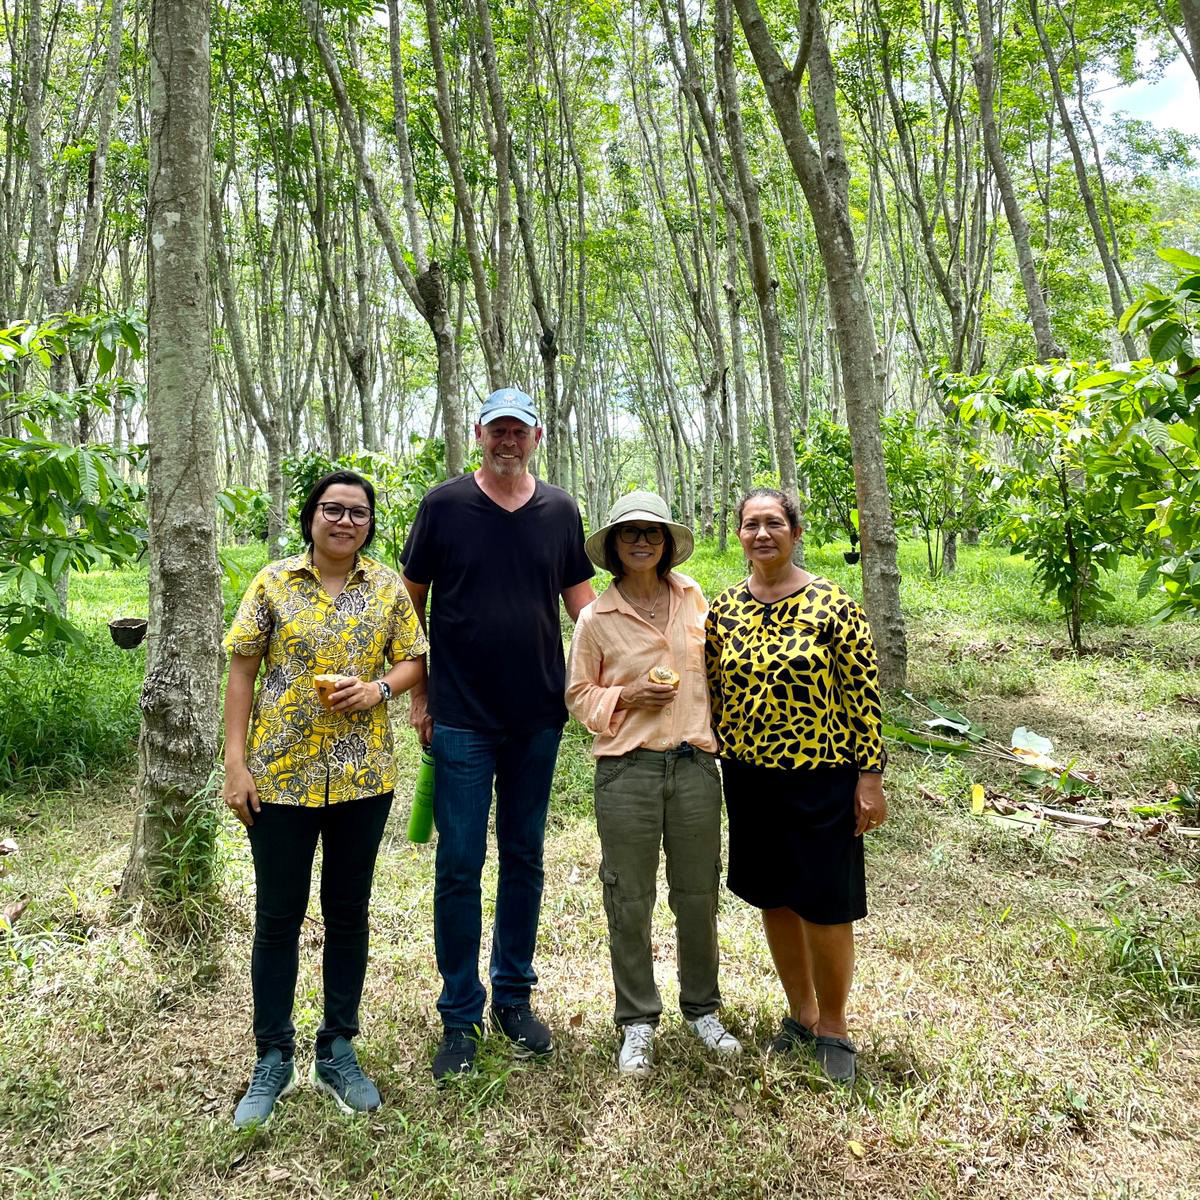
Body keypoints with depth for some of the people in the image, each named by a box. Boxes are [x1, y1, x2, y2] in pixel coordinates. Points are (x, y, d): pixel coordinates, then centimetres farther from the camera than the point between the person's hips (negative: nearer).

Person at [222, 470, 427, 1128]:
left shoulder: (387, 586, 4)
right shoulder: (274, 581, 0)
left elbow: (413, 659, 7)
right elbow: (242, 669, -1)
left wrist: (379, 687, -15)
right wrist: (235, 762, -6)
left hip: (363, 776, 1)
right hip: (280, 773, -1)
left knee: (349, 913, 12)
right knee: (277, 917, 9)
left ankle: (337, 1050, 30)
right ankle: (273, 1059, 27)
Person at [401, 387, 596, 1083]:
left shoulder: (560, 511, 5)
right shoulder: (444, 505, -1)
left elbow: (581, 597, 10)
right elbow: (412, 600, 3)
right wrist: (418, 693, 1)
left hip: (539, 716, 3)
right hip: (462, 718, -2)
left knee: (525, 860, 13)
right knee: (460, 864, 3)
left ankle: (515, 998, 29)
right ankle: (461, 1017, 19)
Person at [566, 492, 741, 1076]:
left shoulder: (694, 599, 4)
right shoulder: (596, 617, -3)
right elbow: (578, 694, 4)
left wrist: (722, 735, 17)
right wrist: (627, 696, -13)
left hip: (695, 763, 2)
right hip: (627, 768, -2)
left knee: (698, 895, 13)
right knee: (630, 900, 7)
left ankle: (702, 1009, 35)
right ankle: (637, 1023, 27)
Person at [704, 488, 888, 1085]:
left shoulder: (832, 605, -9)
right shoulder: (722, 609, 3)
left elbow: (863, 694, -8)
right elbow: (711, 693, 10)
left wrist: (870, 778, -9)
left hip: (821, 778, -4)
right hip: (749, 778, 4)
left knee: (825, 907, 5)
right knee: (773, 900, 16)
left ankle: (832, 1025, 30)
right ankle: (800, 1012, 38)